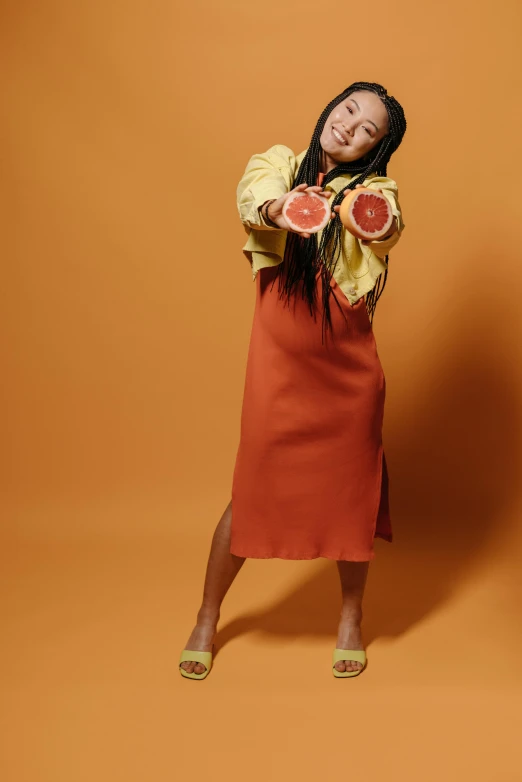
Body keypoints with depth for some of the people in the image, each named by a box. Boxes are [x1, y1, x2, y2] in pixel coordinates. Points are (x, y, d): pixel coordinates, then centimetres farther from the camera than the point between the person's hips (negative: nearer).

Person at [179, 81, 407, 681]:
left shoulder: (375, 190, 3)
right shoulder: (279, 163, 6)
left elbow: (387, 225, -22)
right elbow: (252, 194, -17)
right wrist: (280, 208, -42)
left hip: (348, 370, 0)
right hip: (277, 365, 0)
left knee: (349, 494, 9)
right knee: (250, 492, 5)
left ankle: (350, 619, 34)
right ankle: (206, 621, 27)